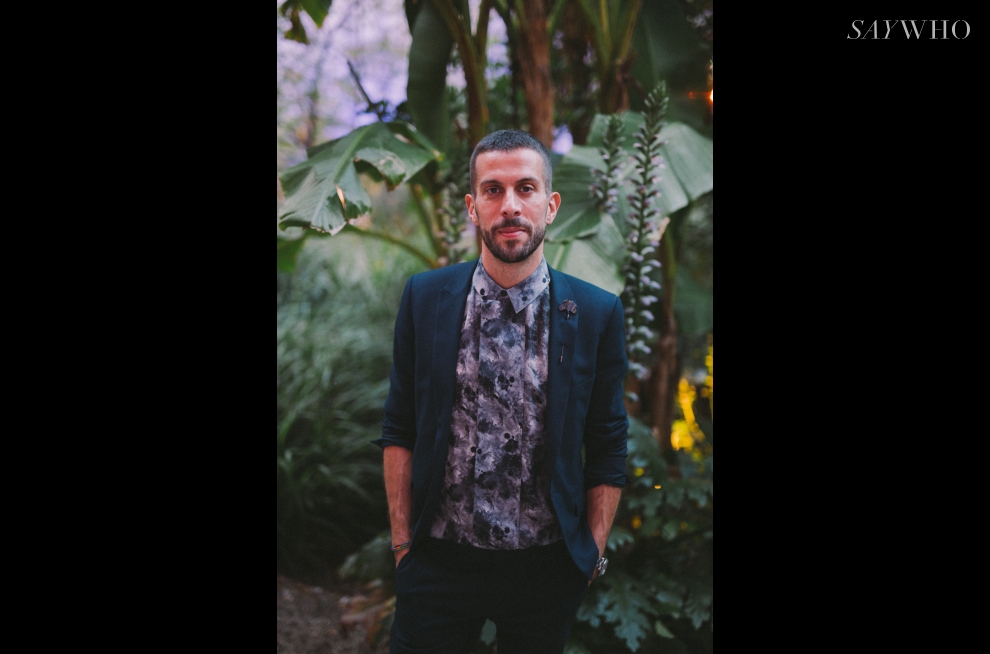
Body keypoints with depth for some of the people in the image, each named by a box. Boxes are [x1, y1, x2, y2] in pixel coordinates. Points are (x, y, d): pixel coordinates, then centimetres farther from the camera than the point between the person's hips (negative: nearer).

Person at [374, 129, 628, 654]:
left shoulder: (597, 314, -4)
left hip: (546, 568, 0)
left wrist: (594, 554, 1)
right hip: (438, 562, 0)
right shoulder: (423, 297, -1)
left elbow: (607, 450, 2)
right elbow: (399, 430, 3)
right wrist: (402, 540, 0)